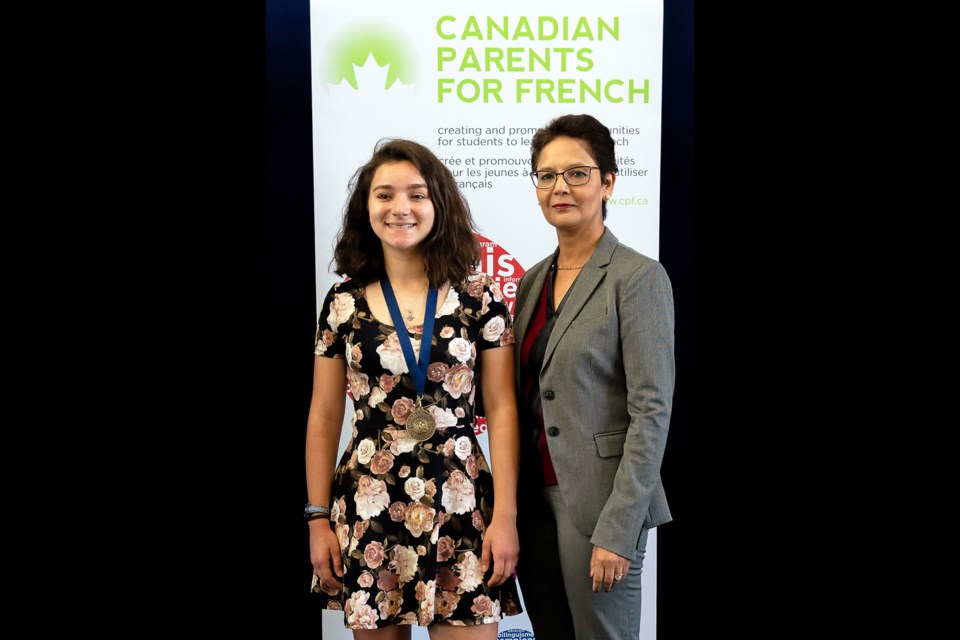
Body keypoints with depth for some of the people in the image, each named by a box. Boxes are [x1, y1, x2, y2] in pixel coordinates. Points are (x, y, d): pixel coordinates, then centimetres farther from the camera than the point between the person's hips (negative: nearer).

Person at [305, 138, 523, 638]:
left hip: (461, 508, -1)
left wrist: (506, 515, -5)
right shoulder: (343, 303, 4)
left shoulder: (479, 297, 0)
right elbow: (324, 417, 7)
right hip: (368, 510, 1)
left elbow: (502, 410, 0)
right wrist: (318, 518, 4)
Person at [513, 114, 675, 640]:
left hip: (597, 505, -6)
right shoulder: (533, 280, 10)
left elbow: (652, 411, -15)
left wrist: (617, 530, -19)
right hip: (534, 499, 6)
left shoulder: (638, 278, -10)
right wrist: (510, 507, 9)